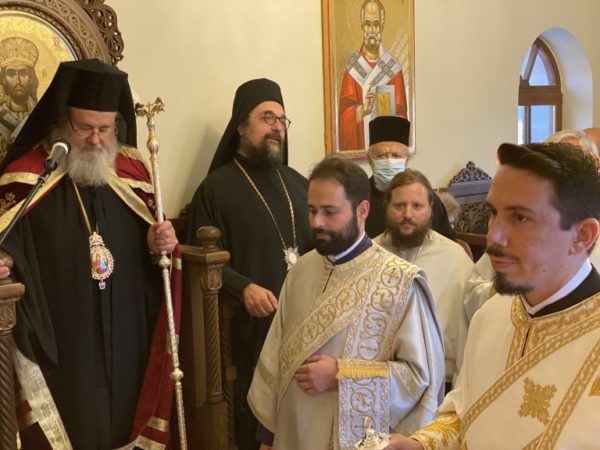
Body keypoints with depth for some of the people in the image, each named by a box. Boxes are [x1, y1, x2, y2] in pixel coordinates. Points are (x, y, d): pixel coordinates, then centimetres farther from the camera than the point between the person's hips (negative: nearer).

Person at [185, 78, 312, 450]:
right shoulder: (217, 187, -3)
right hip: (254, 323, -5)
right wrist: (244, 288, -24)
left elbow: (317, 242, 21)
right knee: (257, 410, 4)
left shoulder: (296, 182, 15)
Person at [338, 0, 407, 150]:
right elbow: (345, 113, -4)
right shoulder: (352, 66, 2)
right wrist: (362, 109, -22)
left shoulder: (393, 68, 3)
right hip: (359, 148, 0)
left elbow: (402, 114, 1)